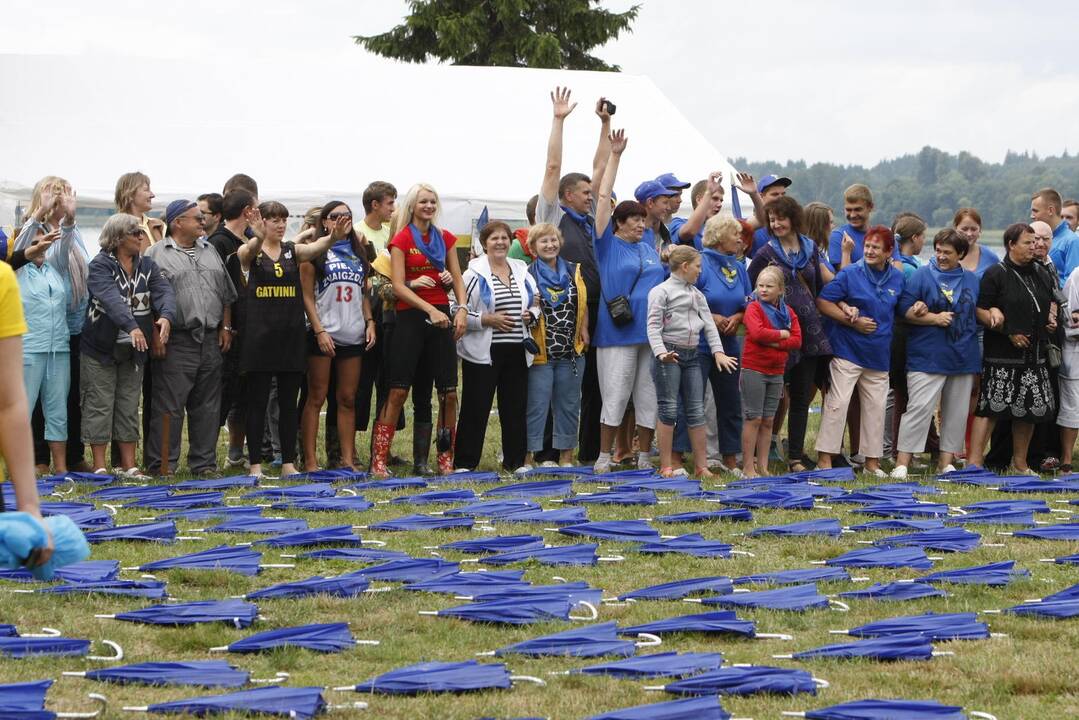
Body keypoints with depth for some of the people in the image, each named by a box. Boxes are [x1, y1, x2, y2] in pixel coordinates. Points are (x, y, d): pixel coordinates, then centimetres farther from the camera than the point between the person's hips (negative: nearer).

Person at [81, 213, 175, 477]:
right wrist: (131, 327, -42)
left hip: (135, 349, 5)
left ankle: (129, 465, 14)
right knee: (99, 405, -1)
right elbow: (111, 298, -27)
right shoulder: (100, 266, -11)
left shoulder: (147, 265, 7)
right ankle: (99, 465, 4)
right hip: (100, 348, -5)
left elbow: (164, 291, -9)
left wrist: (166, 316, -31)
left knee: (129, 406, 10)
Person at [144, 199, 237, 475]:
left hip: (211, 340, 6)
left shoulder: (210, 252, 18)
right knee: (169, 406, -6)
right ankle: (161, 464, -2)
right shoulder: (156, 254, -1)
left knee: (207, 406, 8)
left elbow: (226, 294, 21)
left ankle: (204, 463, 15)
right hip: (176, 342, -6)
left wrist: (226, 327, 10)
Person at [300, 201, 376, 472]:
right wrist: (319, 330, -13)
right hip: (324, 335, -5)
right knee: (316, 398, -4)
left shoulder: (358, 252, 16)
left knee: (348, 399, 6)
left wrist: (369, 322, 6)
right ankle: (310, 461, -3)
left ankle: (348, 460, 8)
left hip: (353, 335, 5)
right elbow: (307, 296, -4)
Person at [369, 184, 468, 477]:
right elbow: (398, 285, -9)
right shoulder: (402, 239, -2)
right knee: (398, 391, -8)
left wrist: (461, 309, -4)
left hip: (441, 316, 4)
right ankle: (379, 460, -6)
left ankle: (446, 460, 9)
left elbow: (457, 278, 14)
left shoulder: (445, 239, 13)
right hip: (411, 317, -4)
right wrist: (430, 310, -18)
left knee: (449, 392, 1)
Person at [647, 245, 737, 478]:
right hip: (669, 354, -6)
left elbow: (708, 324, 14)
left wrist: (718, 351, 1)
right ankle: (665, 467, 0)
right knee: (668, 409, -5)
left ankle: (702, 466, 6)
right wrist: (660, 352, -24)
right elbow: (654, 326, -9)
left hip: (691, 355, 6)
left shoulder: (697, 294, 18)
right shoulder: (661, 291, -3)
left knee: (697, 411, 4)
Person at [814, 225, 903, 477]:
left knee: (876, 406, 9)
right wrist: (852, 321, -15)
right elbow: (823, 302, -10)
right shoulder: (850, 273, -6)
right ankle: (824, 458, -5)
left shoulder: (897, 278, 8)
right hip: (848, 350, -5)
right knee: (837, 402, -8)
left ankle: (872, 461, 18)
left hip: (879, 353, 5)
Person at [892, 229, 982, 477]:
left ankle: (946, 461, 16)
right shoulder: (921, 275, -1)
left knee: (956, 410, 8)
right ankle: (902, 461, -12)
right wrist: (934, 318, -14)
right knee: (919, 407, -12)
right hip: (927, 357, -5)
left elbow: (976, 311, 26)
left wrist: (992, 314, 5)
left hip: (963, 358, 5)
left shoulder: (971, 279, 14)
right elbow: (905, 310, -8)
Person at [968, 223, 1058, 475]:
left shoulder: (1041, 274, 13)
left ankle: (1020, 464, 20)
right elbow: (981, 311, -10)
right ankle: (974, 461, -12)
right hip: (1002, 357, -7)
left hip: (1034, 355, 7)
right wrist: (1009, 332, -15)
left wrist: (1052, 316, 9)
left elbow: (1052, 299, 30)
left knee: (1030, 409, 9)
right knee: (990, 407, -11)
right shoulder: (995, 274, -7)